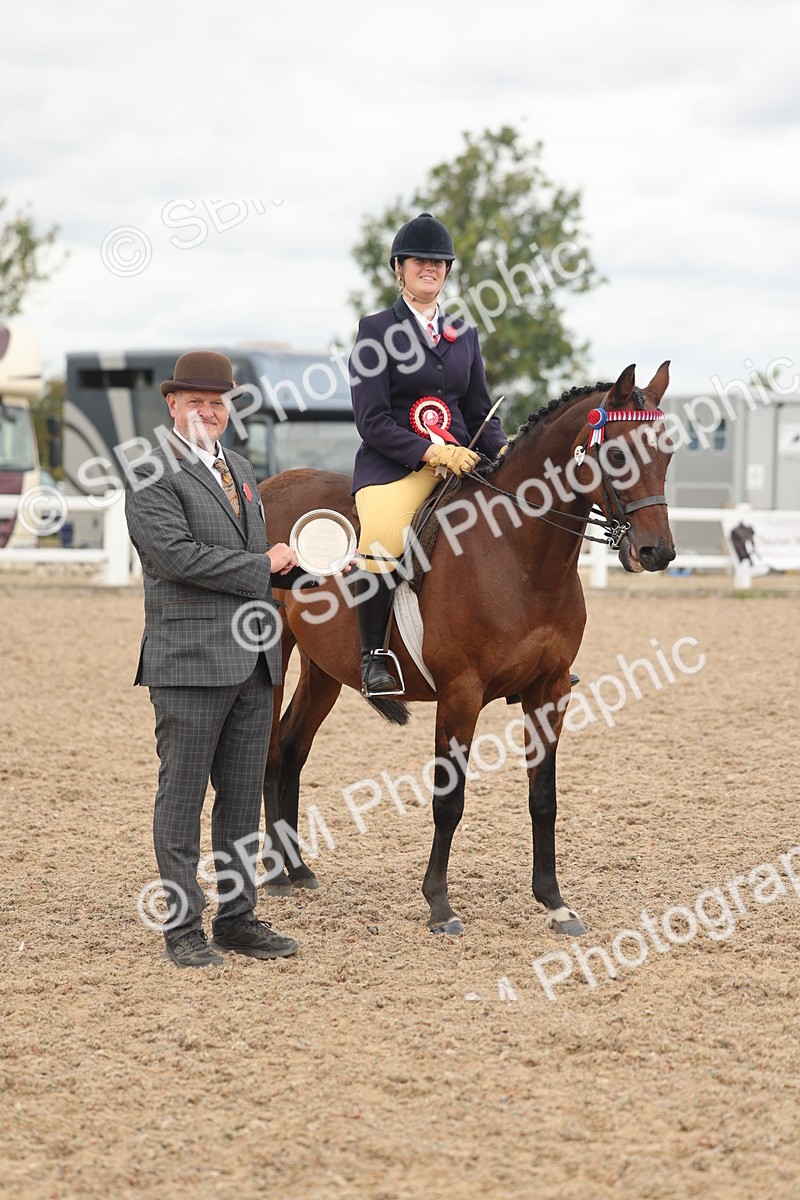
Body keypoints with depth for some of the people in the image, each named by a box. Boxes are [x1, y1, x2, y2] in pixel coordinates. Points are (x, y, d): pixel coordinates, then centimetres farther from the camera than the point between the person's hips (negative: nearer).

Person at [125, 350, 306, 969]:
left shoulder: (240, 469, 17)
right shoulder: (152, 477, -8)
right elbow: (177, 554, -20)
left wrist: (307, 563, 4)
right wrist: (262, 566, -13)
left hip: (253, 659, 8)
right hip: (190, 659, -8)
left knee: (244, 797, 12)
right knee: (183, 796, 0)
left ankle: (237, 917, 20)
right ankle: (183, 929, 5)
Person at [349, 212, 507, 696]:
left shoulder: (464, 334, 18)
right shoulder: (376, 330, 2)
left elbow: (481, 413, 19)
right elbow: (372, 421, -5)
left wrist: (504, 451, -1)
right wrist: (431, 452, -16)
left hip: (462, 461, 5)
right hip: (393, 465, -5)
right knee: (381, 545, -33)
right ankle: (374, 656, -15)